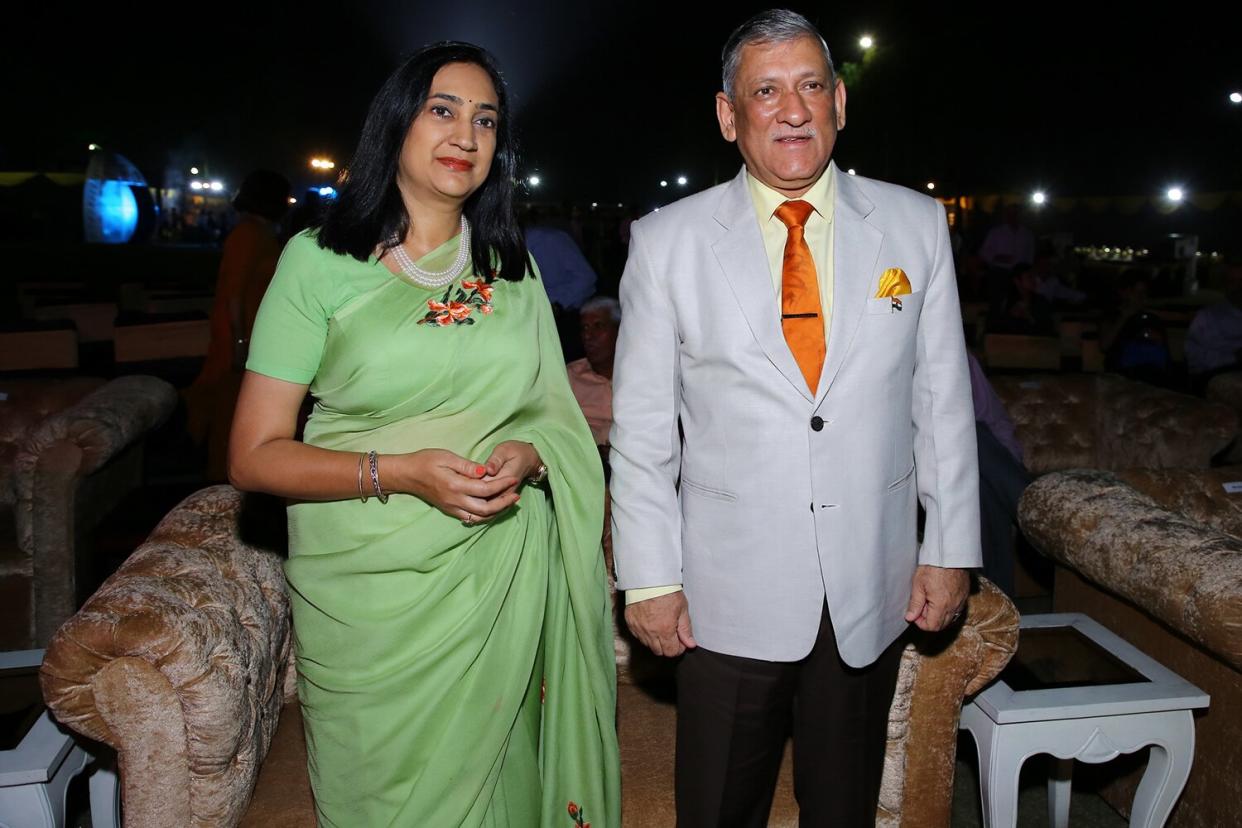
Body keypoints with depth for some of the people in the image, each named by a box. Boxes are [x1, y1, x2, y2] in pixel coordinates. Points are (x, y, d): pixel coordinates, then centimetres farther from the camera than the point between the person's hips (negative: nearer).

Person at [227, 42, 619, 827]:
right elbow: (255, 455, -7)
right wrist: (397, 472, -21)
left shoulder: (513, 270, 8)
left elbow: (557, 417, 13)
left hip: (503, 581, 3)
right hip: (370, 593, -2)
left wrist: (527, 455, -10)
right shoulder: (319, 261, -4)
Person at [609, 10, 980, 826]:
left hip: (873, 592, 2)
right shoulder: (667, 240, -4)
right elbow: (641, 426, -3)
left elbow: (943, 396, 4)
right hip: (729, 598, -1)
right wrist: (650, 578, -4)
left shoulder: (915, 222, 1)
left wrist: (951, 547, 3)